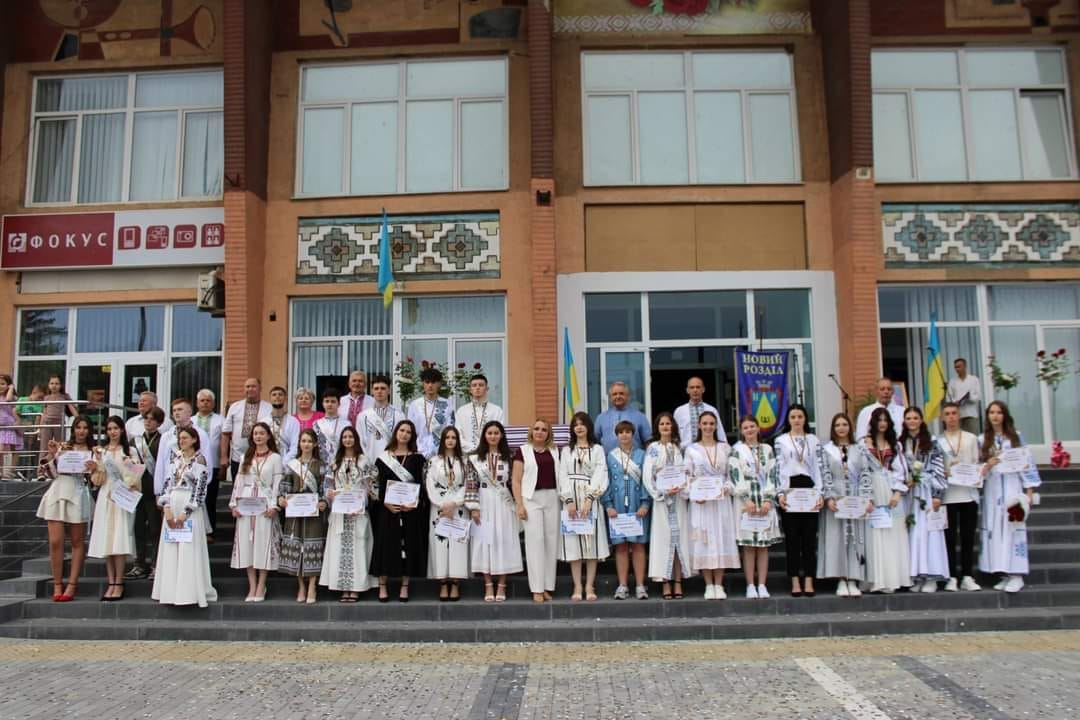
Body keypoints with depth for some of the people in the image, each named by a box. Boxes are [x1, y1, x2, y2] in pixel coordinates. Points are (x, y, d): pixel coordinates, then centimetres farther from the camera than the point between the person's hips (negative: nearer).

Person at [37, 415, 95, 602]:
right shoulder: (62, 447, 10)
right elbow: (51, 474, 8)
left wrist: (94, 469, -16)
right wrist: (51, 455, -5)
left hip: (78, 497, -1)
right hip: (57, 494, 1)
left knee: (78, 542, 3)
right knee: (55, 542, -4)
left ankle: (72, 586, 6)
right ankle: (57, 585, 7)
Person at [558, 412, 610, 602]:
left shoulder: (597, 449, 9)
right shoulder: (566, 450, 14)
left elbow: (600, 475, -2)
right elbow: (563, 476, 5)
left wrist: (589, 499, -14)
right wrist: (569, 500, -9)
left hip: (591, 499, -1)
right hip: (571, 499, 1)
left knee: (592, 541, -3)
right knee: (573, 543, -2)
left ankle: (590, 587, 1)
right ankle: (577, 587, 1)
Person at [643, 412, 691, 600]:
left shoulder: (679, 448, 11)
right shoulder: (653, 448, 4)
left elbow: (687, 472, 7)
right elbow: (647, 475, -3)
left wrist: (683, 488, -11)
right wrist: (663, 492, -12)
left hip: (679, 498, 2)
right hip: (661, 498, -2)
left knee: (679, 537, 1)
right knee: (664, 537, -4)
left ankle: (678, 582, 5)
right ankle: (665, 583, -2)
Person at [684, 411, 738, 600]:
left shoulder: (725, 447, 9)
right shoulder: (691, 449, 5)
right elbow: (687, 477, 2)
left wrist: (727, 488, -9)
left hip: (722, 499, 1)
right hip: (700, 501, -1)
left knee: (722, 539, 0)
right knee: (704, 541, -2)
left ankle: (719, 585, 6)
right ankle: (709, 585, 4)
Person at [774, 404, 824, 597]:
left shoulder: (813, 440, 12)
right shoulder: (781, 440, 7)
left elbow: (817, 467, 8)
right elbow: (779, 468, 2)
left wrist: (819, 493, -1)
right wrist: (780, 493, -7)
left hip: (808, 489, 1)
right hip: (789, 489, -1)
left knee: (809, 536, -1)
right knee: (792, 536, -1)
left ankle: (808, 580, 3)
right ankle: (795, 581, 4)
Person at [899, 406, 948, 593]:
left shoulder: (932, 442, 3)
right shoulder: (899, 444, 10)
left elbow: (938, 469, -1)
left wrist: (937, 494, -7)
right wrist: (903, 482, -7)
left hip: (927, 493, -2)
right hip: (908, 494, 2)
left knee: (928, 532, -5)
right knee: (912, 533, 1)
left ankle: (930, 577, -1)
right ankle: (915, 576, 5)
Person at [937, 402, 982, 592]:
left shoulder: (971, 439, 10)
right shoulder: (937, 441, 5)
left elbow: (977, 463, 8)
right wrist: (943, 473, -16)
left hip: (968, 492, 1)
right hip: (947, 494, -1)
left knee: (968, 537, 4)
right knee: (950, 537, 0)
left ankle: (967, 577, 9)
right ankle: (951, 578, 5)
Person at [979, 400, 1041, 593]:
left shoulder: (1017, 437, 5)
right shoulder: (982, 440, 8)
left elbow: (1027, 463, 2)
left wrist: (1030, 489, -3)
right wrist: (987, 466, -14)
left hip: (1013, 488, -2)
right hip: (992, 490, 2)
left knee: (1013, 527, -7)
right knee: (995, 529, 1)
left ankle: (1017, 575, -5)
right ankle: (1005, 575, 6)